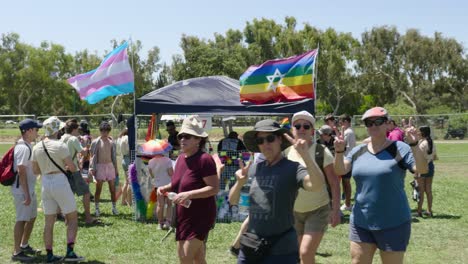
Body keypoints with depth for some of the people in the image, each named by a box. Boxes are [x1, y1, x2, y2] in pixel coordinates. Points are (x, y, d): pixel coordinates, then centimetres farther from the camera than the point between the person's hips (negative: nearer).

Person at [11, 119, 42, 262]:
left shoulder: (27, 146, 12)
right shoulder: (23, 148, -19)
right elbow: (21, 172, -23)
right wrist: (26, 194, -24)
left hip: (30, 189, 10)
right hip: (22, 190, -10)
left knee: (31, 217, 18)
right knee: (22, 219, -5)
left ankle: (24, 245, 31)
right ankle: (17, 252, 2)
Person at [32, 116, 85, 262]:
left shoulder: (36, 148, 5)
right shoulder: (60, 146, -13)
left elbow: (35, 170, 12)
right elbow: (73, 168, -12)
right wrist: (66, 166, 10)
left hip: (45, 183, 6)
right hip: (60, 183, -6)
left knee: (49, 221, 11)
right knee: (72, 218, 4)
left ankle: (49, 255, 14)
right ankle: (70, 252, -6)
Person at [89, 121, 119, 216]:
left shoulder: (111, 142, 7)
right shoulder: (95, 142, -3)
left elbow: (114, 157, 12)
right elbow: (93, 156, -2)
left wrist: (116, 169, 11)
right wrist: (92, 168, -9)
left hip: (110, 166, 3)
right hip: (100, 166, -3)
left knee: (112, 189, 5)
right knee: (98, 189, 1)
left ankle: (114, 208, 14)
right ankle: (97, 208, 8)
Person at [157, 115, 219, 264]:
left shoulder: (204, 159, -18)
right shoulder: (181, 158, 8)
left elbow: (214, 188, -21)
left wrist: (189, 194, -28)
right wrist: (165, 188, 2)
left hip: (200, 216, -8)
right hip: (184, 217, 8)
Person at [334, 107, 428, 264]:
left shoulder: (399, 149, -7)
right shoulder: (358, 151, 6)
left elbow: (423, 169, -17)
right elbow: (340, 170, -4)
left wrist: (414, 144, -32)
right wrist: (339, 151, -22)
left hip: (393, 223, -4)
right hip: (361, 222, 4)